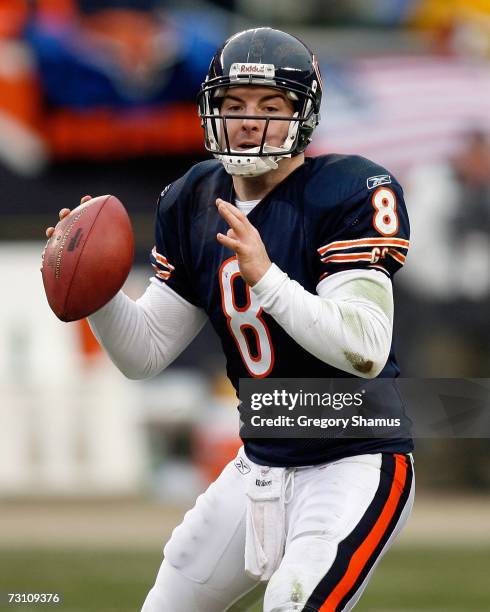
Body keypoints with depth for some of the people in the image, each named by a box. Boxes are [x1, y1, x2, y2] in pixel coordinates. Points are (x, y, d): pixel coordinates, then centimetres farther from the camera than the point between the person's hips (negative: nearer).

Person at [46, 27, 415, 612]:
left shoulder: (349, 192, -16)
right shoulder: (194, 204, 4)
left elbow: (365, 351, -26)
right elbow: (146, 353, 5)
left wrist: (265, 276, -35)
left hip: (355, 464, -7)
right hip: (260, 466, 7)